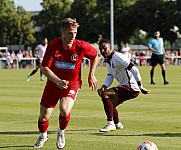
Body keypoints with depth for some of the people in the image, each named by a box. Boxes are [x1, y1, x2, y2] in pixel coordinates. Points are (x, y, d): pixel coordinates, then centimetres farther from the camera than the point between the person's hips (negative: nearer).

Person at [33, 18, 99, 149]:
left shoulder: (81, 46, -18)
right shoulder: (53, 45, -18)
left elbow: (95, 55, 4)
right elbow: (44, 68, -18)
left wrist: (91, 76, 5)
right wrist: (58, 81, -33)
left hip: (72, 84, -2)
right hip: (53, 83, 2)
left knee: (65, 110, -29)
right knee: (43, 116, 6)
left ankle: (61, 133, 5)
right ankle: (43, 136, 41)